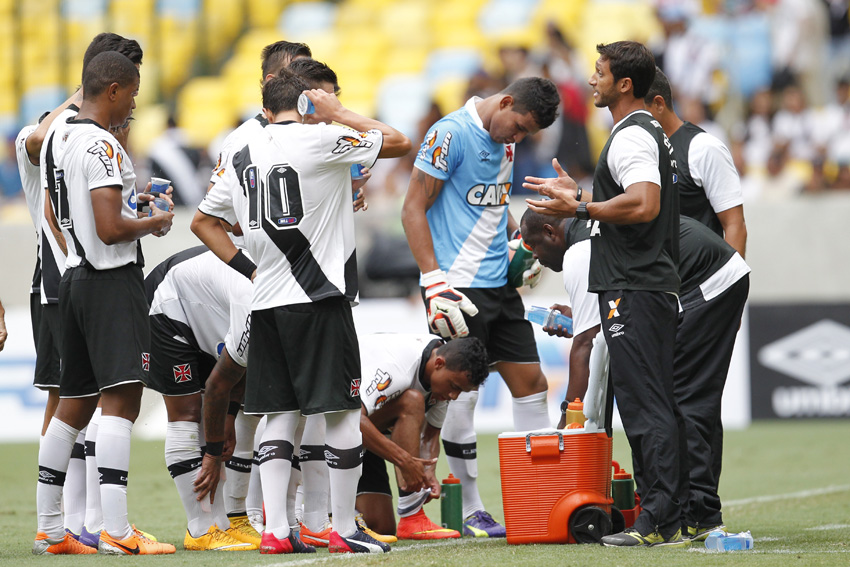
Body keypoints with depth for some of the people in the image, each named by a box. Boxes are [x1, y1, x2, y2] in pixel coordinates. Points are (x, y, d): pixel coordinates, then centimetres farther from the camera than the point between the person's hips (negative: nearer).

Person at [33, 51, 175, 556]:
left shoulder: (60, 138, 14)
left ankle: (49, 530, 17)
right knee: (121, 398, -13)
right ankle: (117, 532, -20)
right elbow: (111, 230, -22)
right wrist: (154, 224, -4)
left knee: (74, 403, 14)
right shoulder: (102, 146, -16)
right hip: (113, 281, -10)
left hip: (75, 277, 10)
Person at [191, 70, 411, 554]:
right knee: (344, 412, 1)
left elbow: (203, 222, 22)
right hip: (321, 298, -6)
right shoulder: (320, 141, -7)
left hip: (267, 303, 6)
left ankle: (276, 530, 3)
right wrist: (340, 113, 7)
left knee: (280, 415, 9)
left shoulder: (244, 159, 11)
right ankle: (345, 529, 3)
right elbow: (400, 143, -1)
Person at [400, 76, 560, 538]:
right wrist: (434, 281, -19)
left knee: (531, 383, 7)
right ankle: (471, 511, 1)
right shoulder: (451, 133, -12)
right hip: (458, 286, -8)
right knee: (462, 392, -6)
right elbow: (413, 210, -13)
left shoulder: (504, 142, 13)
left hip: (499, 284, 8)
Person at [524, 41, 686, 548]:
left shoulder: (631, 137, -13)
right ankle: (674, 519, 12)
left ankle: (659, 521, -12)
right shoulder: (653, 133, 20)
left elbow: (643, 204, -27)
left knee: (644, 406, -11)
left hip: (633, 291, -11)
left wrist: (578, 209, -18)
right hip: (657, 284, 11)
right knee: (661, 407, 11)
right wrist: (579, 195, 28)